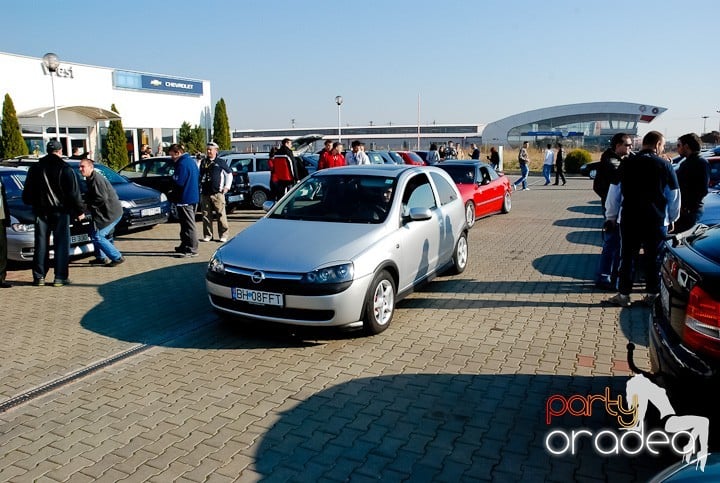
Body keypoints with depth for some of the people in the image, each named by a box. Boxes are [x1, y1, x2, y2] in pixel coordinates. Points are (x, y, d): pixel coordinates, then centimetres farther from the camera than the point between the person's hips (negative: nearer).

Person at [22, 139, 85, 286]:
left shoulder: (35, 168, 7)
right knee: (61, 244, 0)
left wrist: (31, 204, 28)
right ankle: (60, 277, -2)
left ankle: (39, 277, 11)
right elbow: (73, 193, -7)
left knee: (41, 244, 9)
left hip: (41, 212, 4)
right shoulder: (65, 169, -6)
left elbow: (27, 192, 12)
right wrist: (79, 211, 0)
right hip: (61, 211, -4)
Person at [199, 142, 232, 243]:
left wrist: (227, 186, 3)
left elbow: (229, 174, 11)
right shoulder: (203, 162, 16)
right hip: (205, 193, 4)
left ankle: (223, 235, 3)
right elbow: (199, 174, 24)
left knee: (221, 214, -4)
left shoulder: (221, 162, 4)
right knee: (206, 215, 5)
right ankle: (207, 235, 12)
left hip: (217, 193, -4)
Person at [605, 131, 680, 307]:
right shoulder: (665, 166, -4)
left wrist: (611, 216, 13)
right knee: (654, 259, 11)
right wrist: (671, 219, 18)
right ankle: (652, 294, 18)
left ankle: (623, 295, 10)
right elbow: (674, 198, 3)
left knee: (627, 257, 7)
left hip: (629, 220, 0)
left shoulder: (626, 164, -2)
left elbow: (614, 193, 2)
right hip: (657, 221, 0)